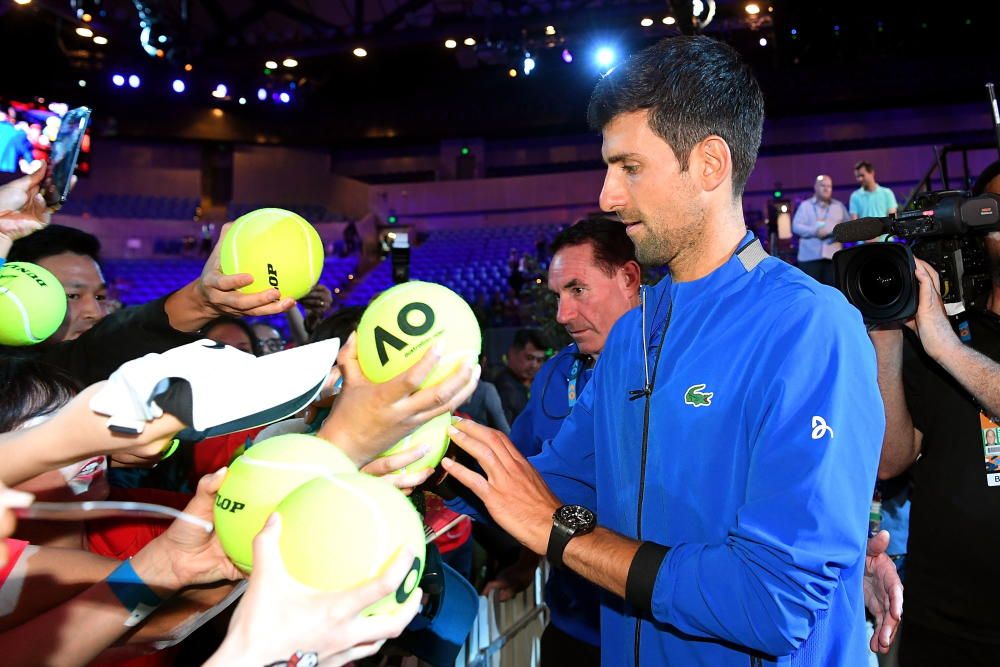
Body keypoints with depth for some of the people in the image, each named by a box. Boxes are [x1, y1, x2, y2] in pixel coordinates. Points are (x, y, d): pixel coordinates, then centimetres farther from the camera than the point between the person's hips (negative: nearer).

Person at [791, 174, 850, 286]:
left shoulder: (839, 206, 16)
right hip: (810, 255, -3)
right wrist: (815, 231, -17)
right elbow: (796, 226, -3)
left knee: (831, 287, 3)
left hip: (833, 255, 3)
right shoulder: (805, 205, 7)